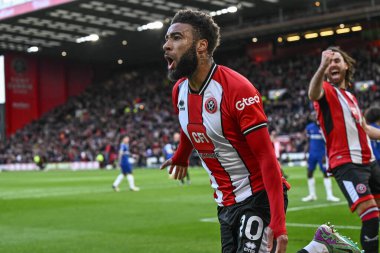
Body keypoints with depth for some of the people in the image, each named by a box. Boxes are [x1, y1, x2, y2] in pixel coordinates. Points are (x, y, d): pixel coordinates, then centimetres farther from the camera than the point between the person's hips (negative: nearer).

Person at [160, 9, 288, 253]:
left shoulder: (237, 90, -21)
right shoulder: (179, 90, 2)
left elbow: (267, 158, -22)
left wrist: (278, 222, -28)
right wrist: (180, 157, 43)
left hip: (258, 198, -7)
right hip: (226, 203, 7)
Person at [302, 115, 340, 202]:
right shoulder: (309, 127, 5)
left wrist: (325, 155, -15)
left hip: (322, 154, -5)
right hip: (312, 153, 5)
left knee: (326, 173, -6)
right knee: (309, 173, 6)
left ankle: (329, 195, -2)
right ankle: (312, 195, 16)